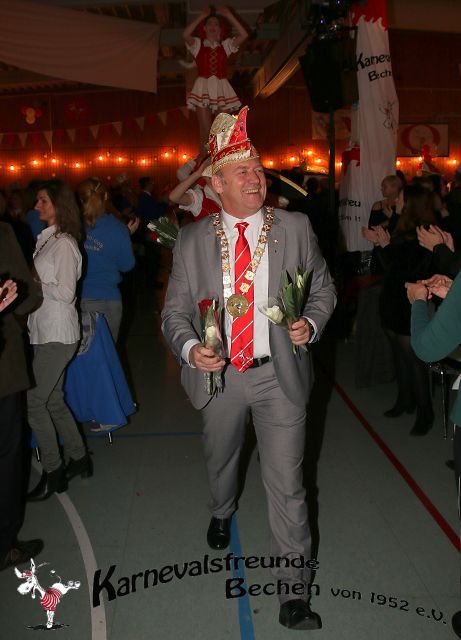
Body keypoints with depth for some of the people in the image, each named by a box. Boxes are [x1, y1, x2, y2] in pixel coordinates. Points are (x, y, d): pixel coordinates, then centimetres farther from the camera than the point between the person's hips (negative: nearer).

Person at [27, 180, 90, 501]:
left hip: (58, 334, -9)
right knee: (53, 400, 14)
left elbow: (65, 293, -18)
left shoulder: (63, 243, -13)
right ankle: (79, 458, 28)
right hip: (45, 331, 9)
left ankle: (52, 472, 9)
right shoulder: (47, 239, 14)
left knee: (34, 401, -4)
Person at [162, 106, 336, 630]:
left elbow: (323, 287, 8)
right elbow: (175, 310, 1)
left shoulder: (295, 228, -2)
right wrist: (189, 347, -19)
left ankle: (293, 591, 20)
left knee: (285, 483, 1)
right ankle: (222, 510, 61)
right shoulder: (192, 240, -2)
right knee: (219, 459, 25)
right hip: (219, 375, 2)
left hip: (279, 375, -1)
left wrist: (311, 324, -12)